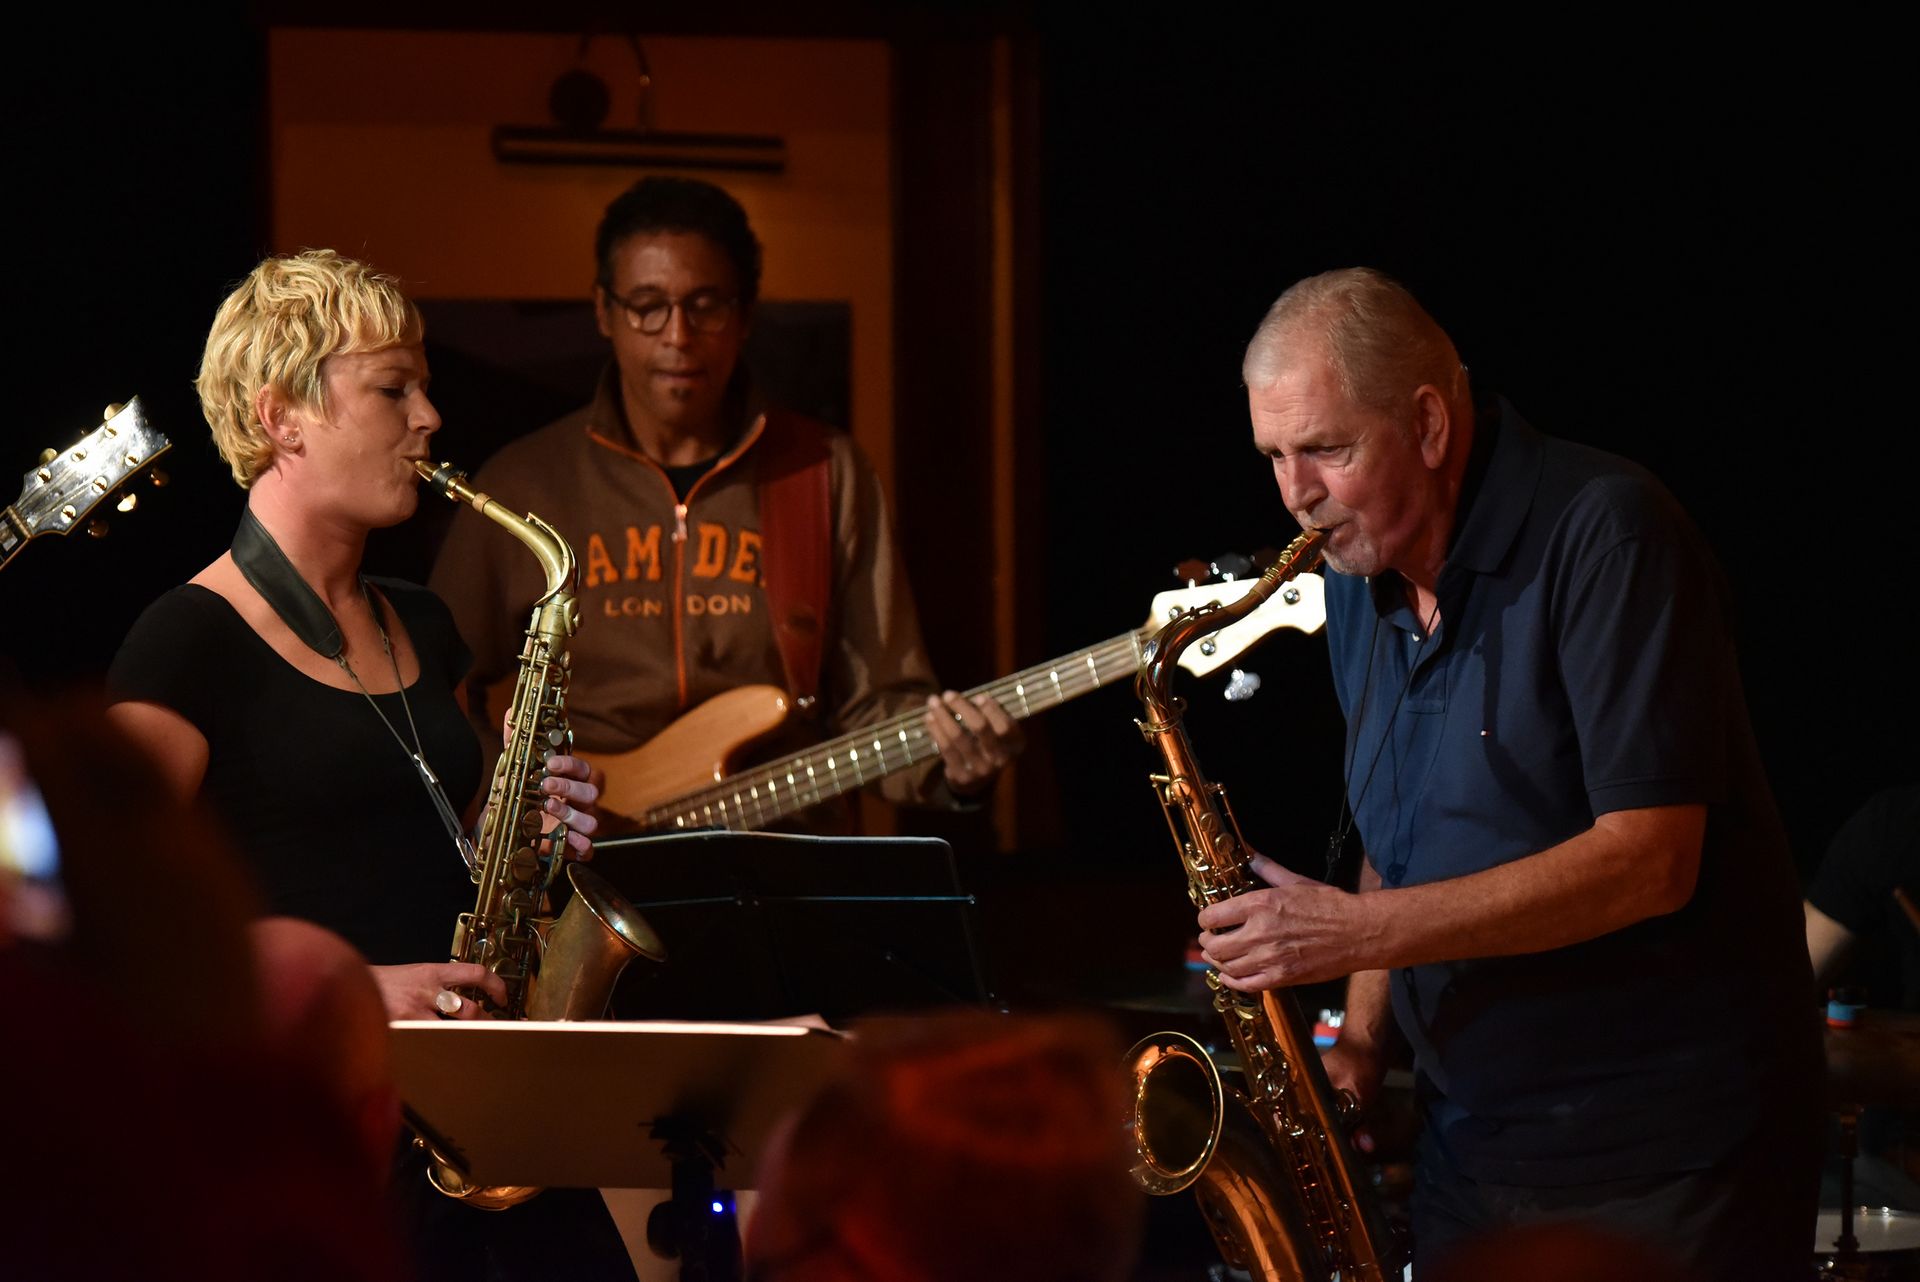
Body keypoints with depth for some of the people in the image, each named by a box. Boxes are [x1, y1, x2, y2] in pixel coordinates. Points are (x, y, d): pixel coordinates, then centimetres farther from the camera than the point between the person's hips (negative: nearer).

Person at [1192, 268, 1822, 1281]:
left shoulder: (1603, 534, -16)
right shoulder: (1360, 580, 8)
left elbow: (1649, 859, -24)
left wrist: (1357, 930, -25)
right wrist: (1361, 1040, 2)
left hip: (1665, 1159, -7)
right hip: (1472, 1149, 7)